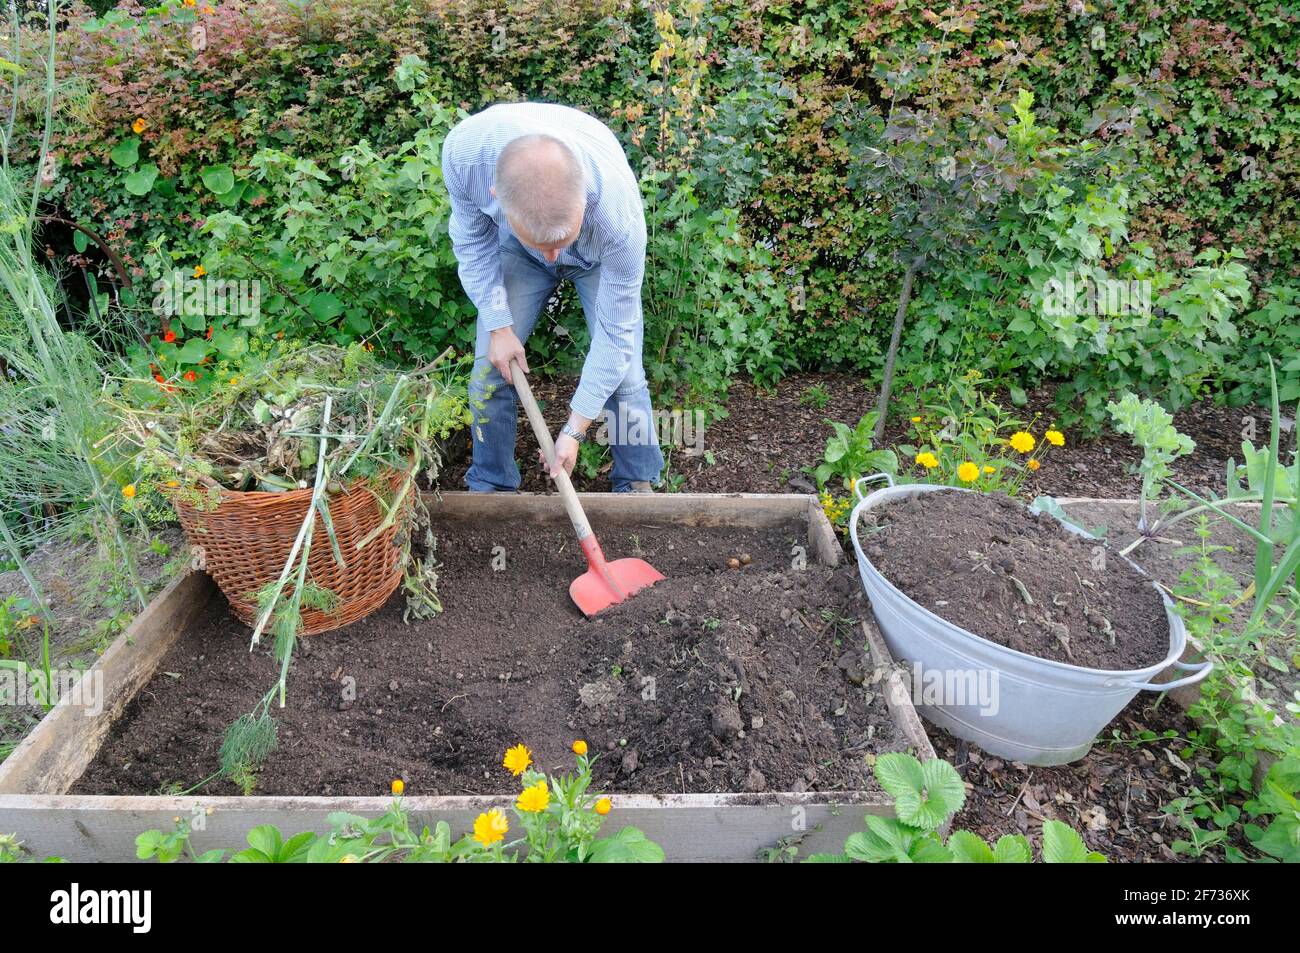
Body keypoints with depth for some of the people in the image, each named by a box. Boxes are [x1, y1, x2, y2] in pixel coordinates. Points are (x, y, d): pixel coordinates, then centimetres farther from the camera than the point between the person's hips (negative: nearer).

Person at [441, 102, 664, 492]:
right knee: (490, 368, -3)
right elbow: (473, 240, -15)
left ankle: (639, 483, 17)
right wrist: (499, 325, -16)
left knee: (621, 371, -8)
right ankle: (490, 484, 18)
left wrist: (575, 429, -25)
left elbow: (614, 331, -30)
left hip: (600, 258, -2)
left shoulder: (619, 214, -44)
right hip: (515, 252, 2)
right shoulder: (464, 150, -39)